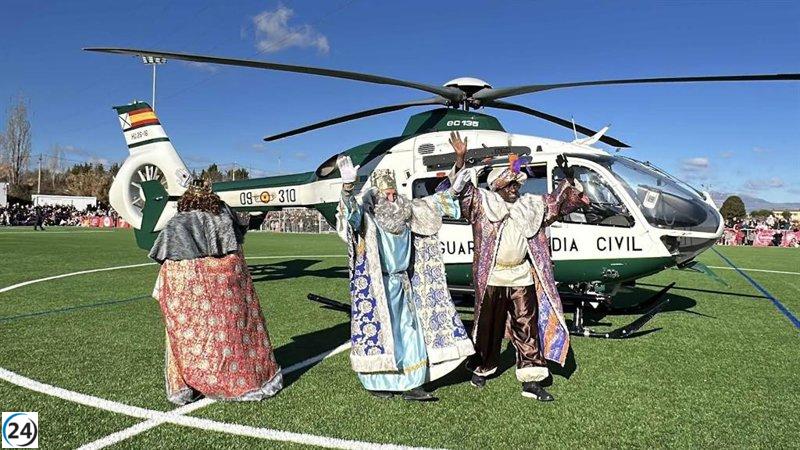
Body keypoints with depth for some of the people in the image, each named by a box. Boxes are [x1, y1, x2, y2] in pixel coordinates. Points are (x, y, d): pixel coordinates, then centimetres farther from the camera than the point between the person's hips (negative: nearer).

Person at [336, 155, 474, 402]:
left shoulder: (404, 210, 7)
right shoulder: (367, 215, -11)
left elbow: (431, 202, 20)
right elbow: (351, 211, -34)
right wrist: (348, 186, -52)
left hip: (402, 283, 6)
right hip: (377, 284, -6)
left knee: (409, 330, 7)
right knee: (378, 328, 2)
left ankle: (410, 384, 16)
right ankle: (376, 382, 18)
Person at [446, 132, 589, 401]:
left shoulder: (530, 205, 13)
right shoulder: (483, 202, 2)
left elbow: (559, 201, 19)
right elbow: (462, 188, -8)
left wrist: (568, 178, 4)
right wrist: (460, 158, -20)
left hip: (522, 277, 3)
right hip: (492, 278, -3)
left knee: (528, 327, 2)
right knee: (489, 326, 10)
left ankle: (531, 381, 7)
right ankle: (480, 369, 29)